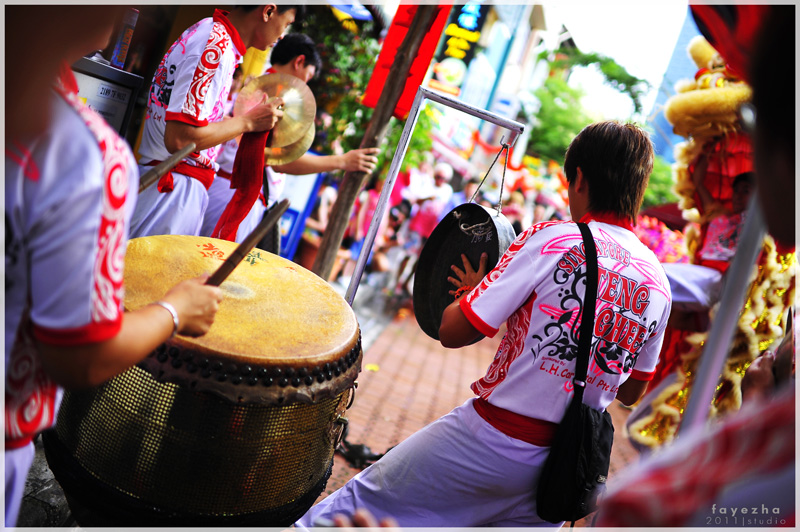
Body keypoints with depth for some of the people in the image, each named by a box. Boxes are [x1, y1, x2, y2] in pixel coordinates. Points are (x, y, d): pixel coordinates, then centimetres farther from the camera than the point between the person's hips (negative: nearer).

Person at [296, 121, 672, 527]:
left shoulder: (553, 239, -14)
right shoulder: (659, 283, 3)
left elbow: (451, 331, -13)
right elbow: (630, 393, 15)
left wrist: (474, 289, 6)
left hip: (493, 439, -6)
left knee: (358, 503, 10)